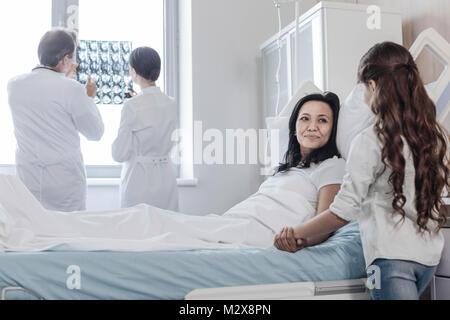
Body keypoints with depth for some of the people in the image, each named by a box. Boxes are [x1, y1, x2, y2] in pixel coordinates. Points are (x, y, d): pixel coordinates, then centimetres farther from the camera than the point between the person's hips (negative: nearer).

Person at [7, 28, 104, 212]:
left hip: (27, 177, 5)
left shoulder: (14, 85, 2)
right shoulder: (72, 89, -13)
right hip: (65, 180, -4)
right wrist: (90, 98, 11)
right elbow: (95, 133, -3)